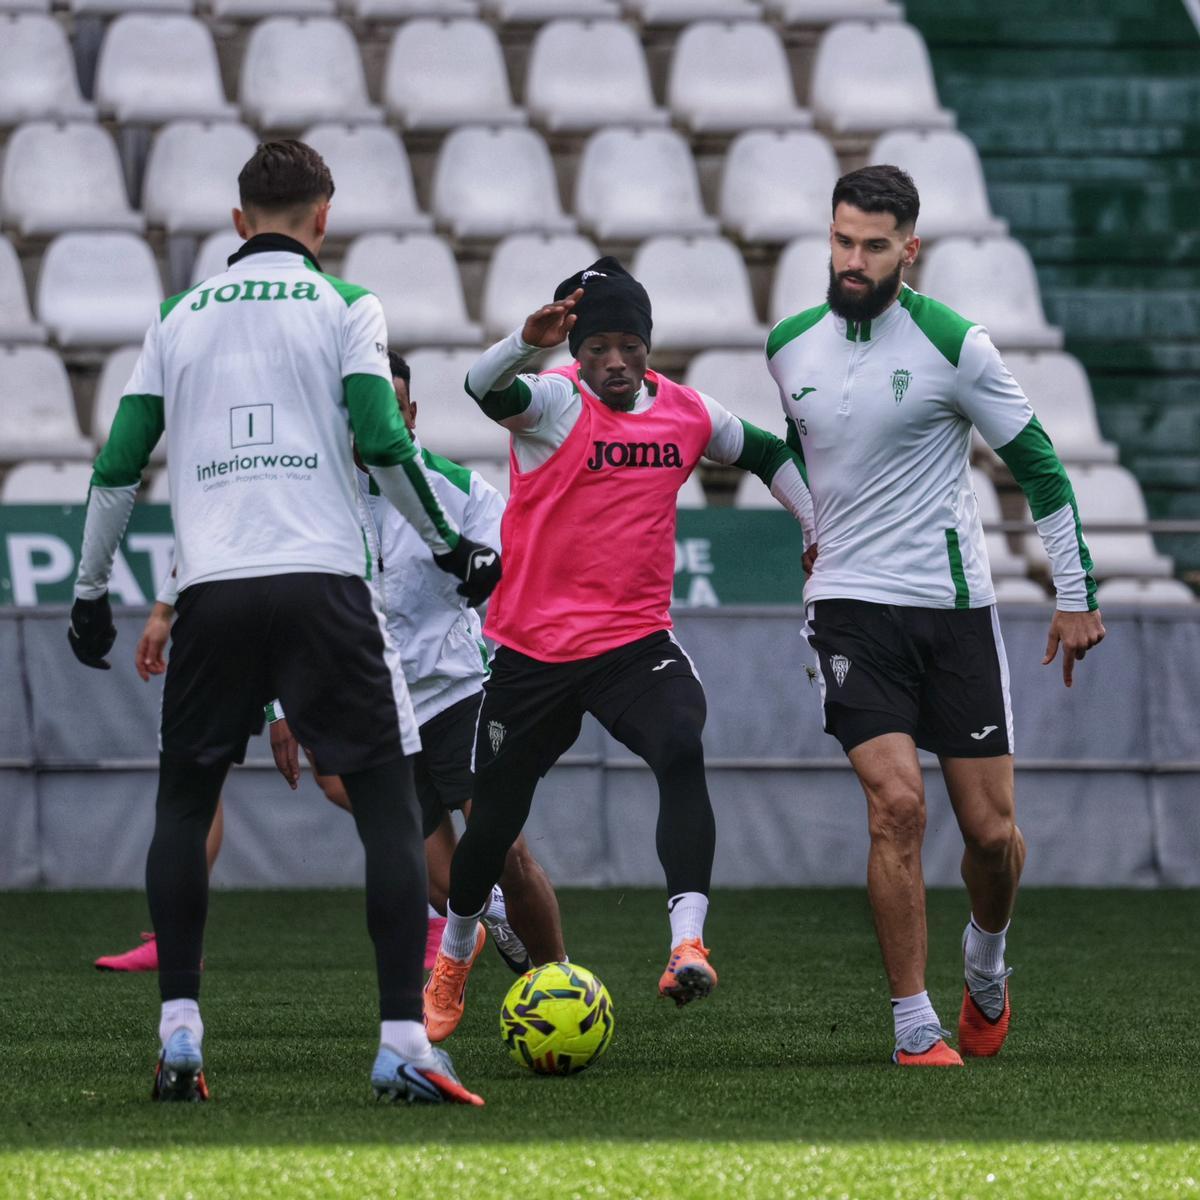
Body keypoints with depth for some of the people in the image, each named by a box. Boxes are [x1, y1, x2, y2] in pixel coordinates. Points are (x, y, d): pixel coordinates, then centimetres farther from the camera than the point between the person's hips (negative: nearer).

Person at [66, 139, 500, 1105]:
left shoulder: (181, 317, 15)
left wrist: (91, 591, 23)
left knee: (183, 803, 17)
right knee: (388, 802, 1)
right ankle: (403, 1042, -10)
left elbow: (119, 465, 14)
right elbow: (382, 443, -5)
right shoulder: (344, 305, 6)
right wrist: (452, 549, 6)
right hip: (322, 582, -3)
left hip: (213, 590, 3)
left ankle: (179, 1035, 7)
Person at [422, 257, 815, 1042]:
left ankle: (688, 943, -36)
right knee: (496, 817, 9)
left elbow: (763, 452, 25)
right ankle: (457, 949, 40)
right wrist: (529, 343, -54)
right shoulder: (553, 403, -9)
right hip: (534, 647, -2)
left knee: (683, 753, -29)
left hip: (637, 641, 2)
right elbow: (485, 389, -33)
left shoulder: (687, 413, 5)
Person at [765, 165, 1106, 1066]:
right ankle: (916, 1029, -8)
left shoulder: (953, 345, -8)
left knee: (992, 831, 0)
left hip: (954, 605, -1)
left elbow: (1038, 465, -1)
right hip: (852, 607, 1)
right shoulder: (790, 346, 3)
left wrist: (1077, 593, 0)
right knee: (897, 803, -17)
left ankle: (986, 963, 34)